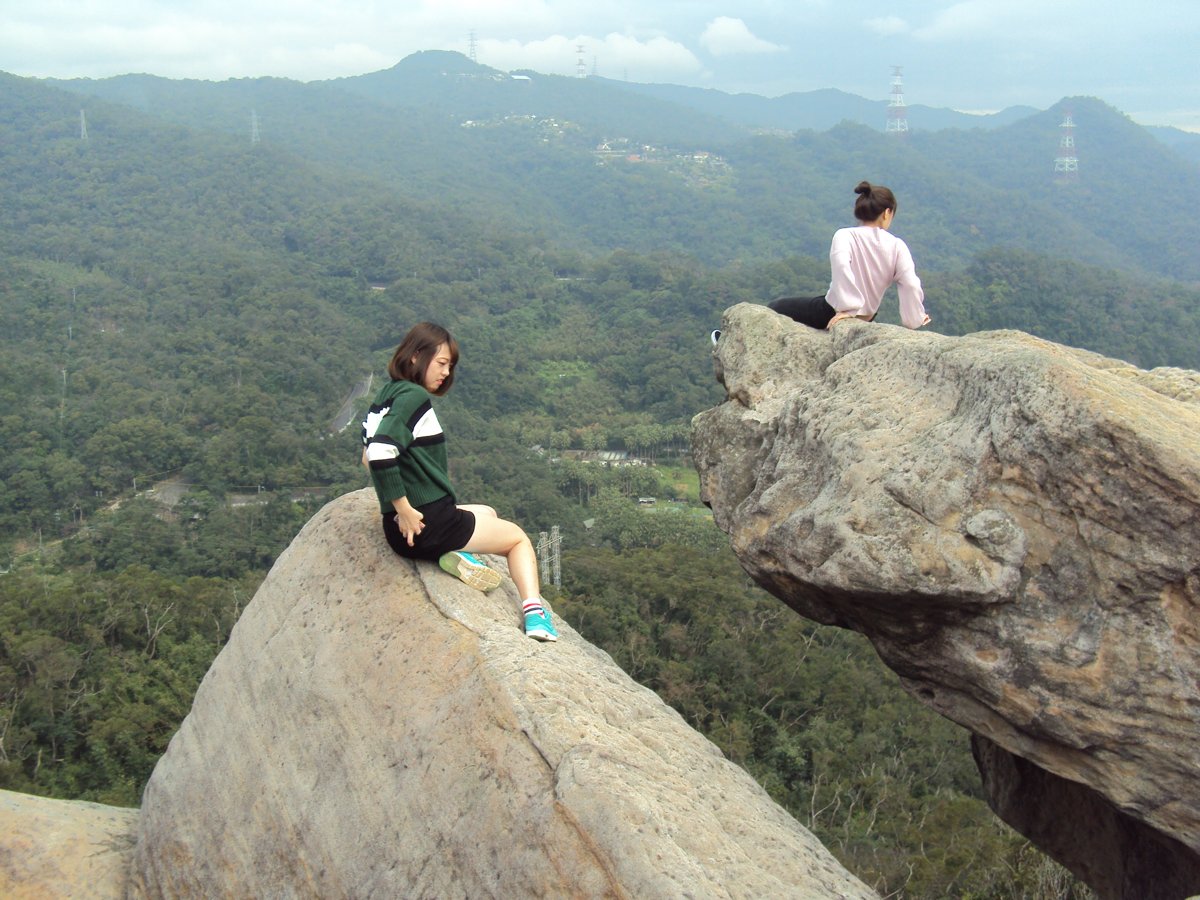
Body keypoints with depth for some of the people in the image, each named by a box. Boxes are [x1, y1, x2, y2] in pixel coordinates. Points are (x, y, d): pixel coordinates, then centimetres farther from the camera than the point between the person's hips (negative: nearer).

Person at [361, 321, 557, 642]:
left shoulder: (385, 395, 10)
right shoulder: (414, 397, -16)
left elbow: (370, 455, 18)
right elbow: (380, 452, -30)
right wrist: (404, 508, -21)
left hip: (400, 530, 8)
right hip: (430, 526, -8)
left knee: (487, 513, 35)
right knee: (519, 537, 16)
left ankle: (459, 554, 5)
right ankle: (534, 613, -3)